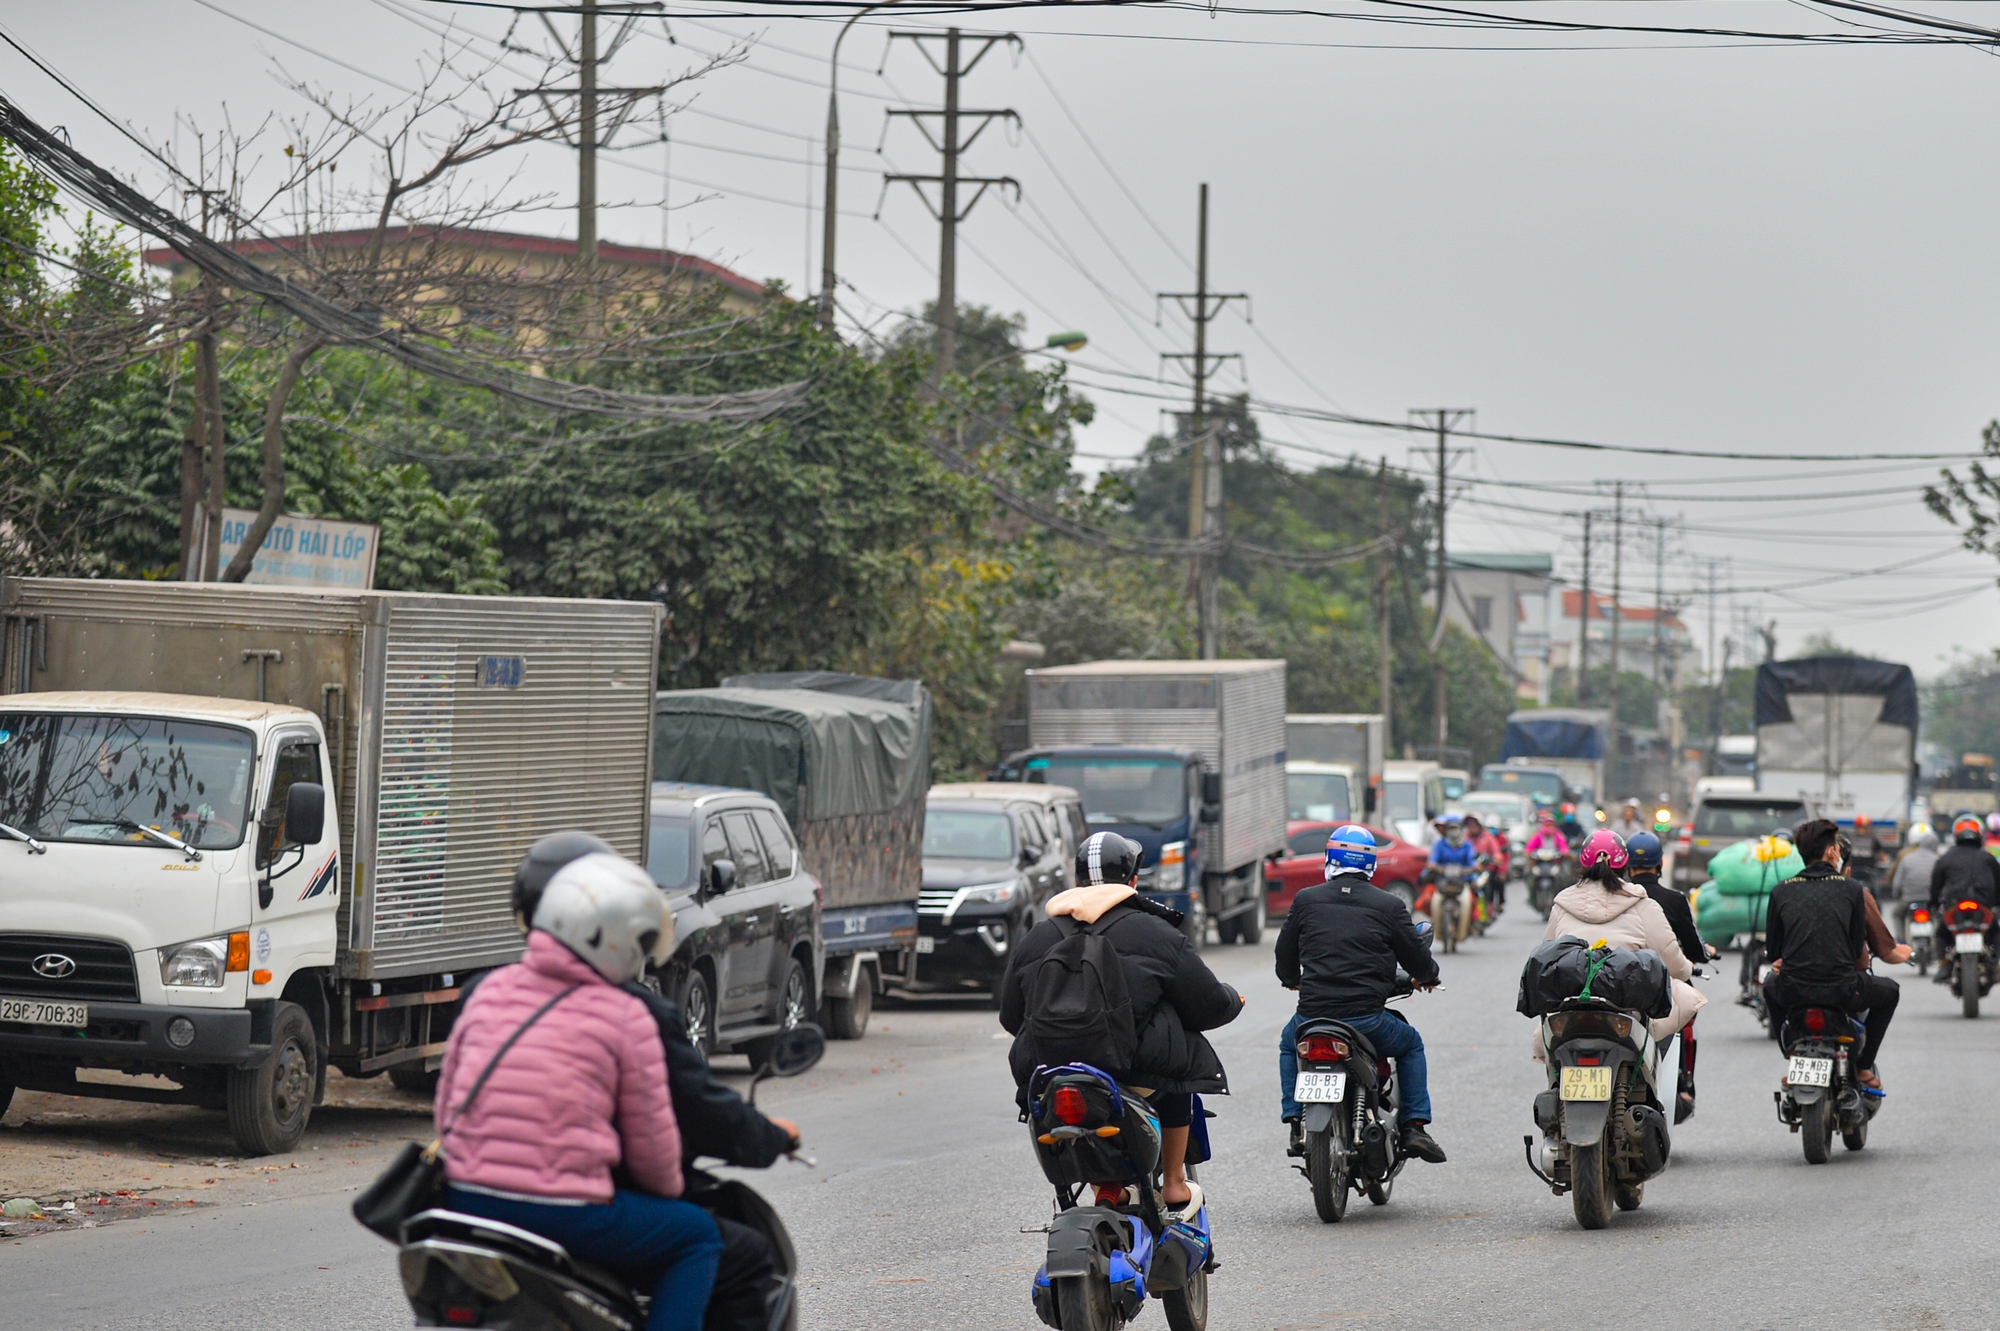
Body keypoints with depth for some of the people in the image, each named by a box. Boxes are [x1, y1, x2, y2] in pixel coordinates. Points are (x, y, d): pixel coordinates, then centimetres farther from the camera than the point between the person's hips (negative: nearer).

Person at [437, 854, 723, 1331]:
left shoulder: (490, 990, 9)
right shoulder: (626, 1017, -5)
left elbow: (447, 1099, 16)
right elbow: (650, 1142, 0)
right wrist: (669, 1190, 21)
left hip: (466, 1201, 6)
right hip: (563, 1213, -6)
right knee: (697, 1236, 13)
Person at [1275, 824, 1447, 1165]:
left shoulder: (1305, 901, 5)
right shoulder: (1389, 906, 0)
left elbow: (1285, 961, 16)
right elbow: (1420, 962, 6)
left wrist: (1293, 980, 39)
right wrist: (1426, 977, 30)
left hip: (1313, 1016, 1)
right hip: (1368, 1019, -1)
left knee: (1289, 1045, 34)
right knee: (1411, 1046, 27)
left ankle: (1297, 1123, 20)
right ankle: (1414, 1127, 15)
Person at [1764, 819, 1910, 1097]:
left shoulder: (1781, 891, 7)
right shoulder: (1852, 889, 2)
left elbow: (1772, 952, 10)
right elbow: (1858, 950, 6)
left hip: (1792, 992, 2)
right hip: (1841, 990, -2)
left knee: (1770, 986, 38)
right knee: (1889, 991, 27)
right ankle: (1863, 1067, 22)